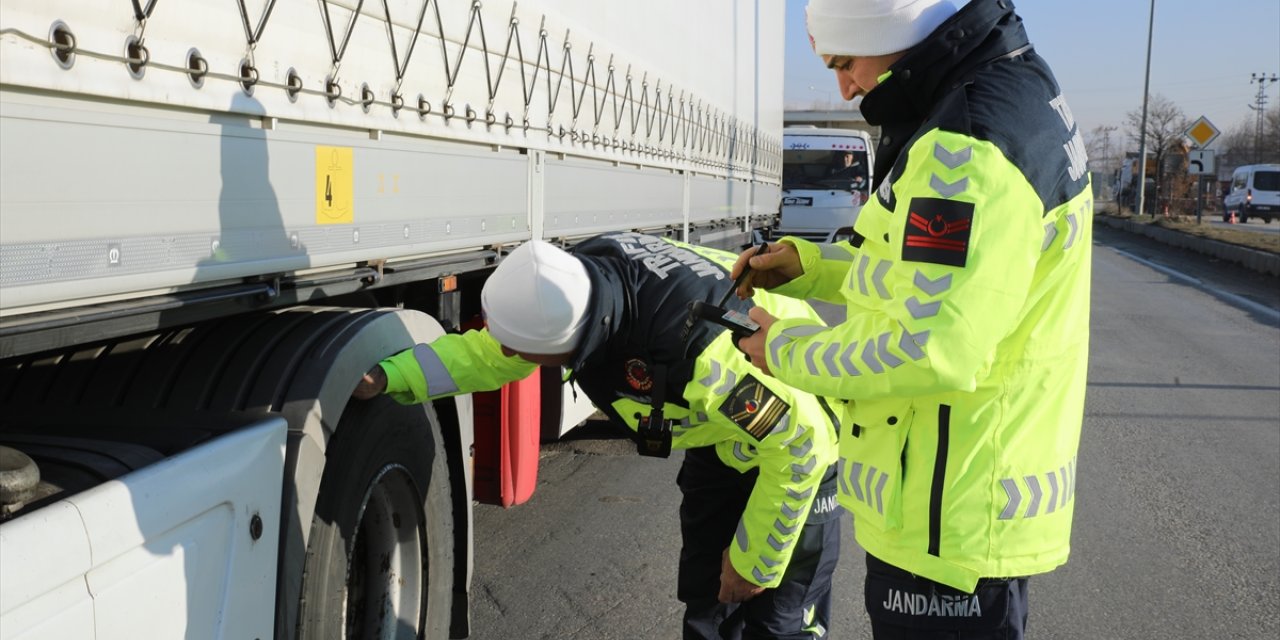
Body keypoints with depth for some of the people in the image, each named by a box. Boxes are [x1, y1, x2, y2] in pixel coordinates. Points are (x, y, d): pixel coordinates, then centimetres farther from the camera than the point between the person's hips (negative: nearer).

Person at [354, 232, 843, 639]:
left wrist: (753, 562, -21)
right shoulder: (579, 277, -23)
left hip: (792, 433, -7)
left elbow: (800, 440, -33)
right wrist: (386, 377, -16)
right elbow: (491, 355, -5)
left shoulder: (700, 354, -45)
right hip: (724, 421, 7)